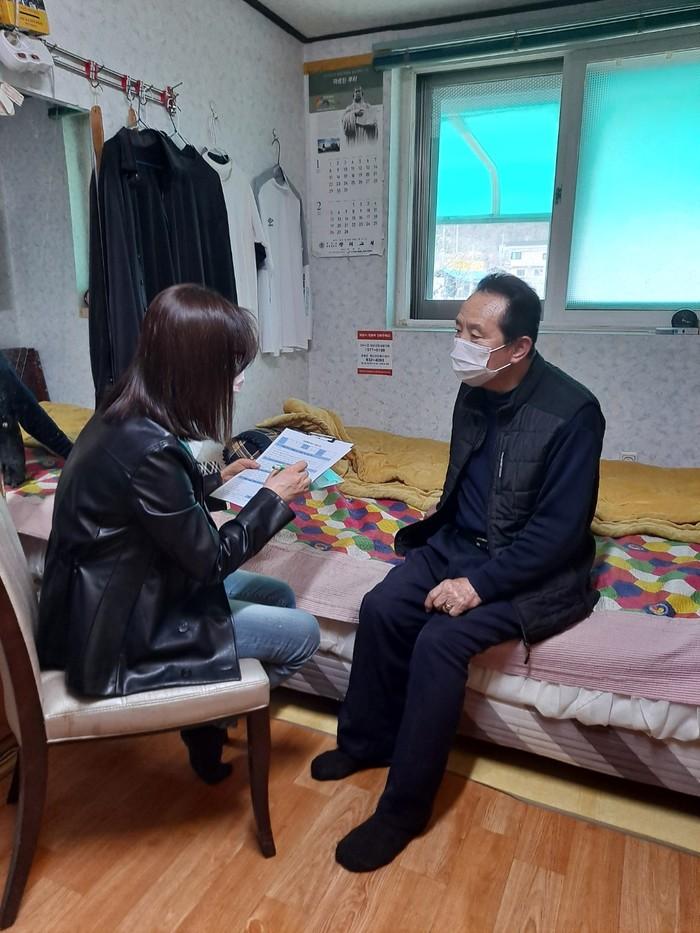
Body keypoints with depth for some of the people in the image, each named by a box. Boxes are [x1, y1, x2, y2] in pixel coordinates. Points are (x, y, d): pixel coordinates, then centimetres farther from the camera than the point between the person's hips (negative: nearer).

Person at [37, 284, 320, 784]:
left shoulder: (122, 418, -2)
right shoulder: (147, 447, -31)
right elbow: (209, 560, -20)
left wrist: (217, 480, 12)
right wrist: (273, 497, -9)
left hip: (119, 598, 9)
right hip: (119, 632, -9)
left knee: (278, 595, 16)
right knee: (302, 633, -1)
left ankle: (212, 707, 28)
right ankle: (208, 725, 20)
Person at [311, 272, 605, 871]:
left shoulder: (572, 412, -20)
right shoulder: (474, 393, 1)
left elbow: (559, 530, -21)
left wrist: (480, 585, -25)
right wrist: (439, 532, 2)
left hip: (534, 570, -6)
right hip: (458, 543, 7)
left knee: (440, 640, -26)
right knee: (382, 608, -13)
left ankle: (405, 808, -7)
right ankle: (369, 740, 9)